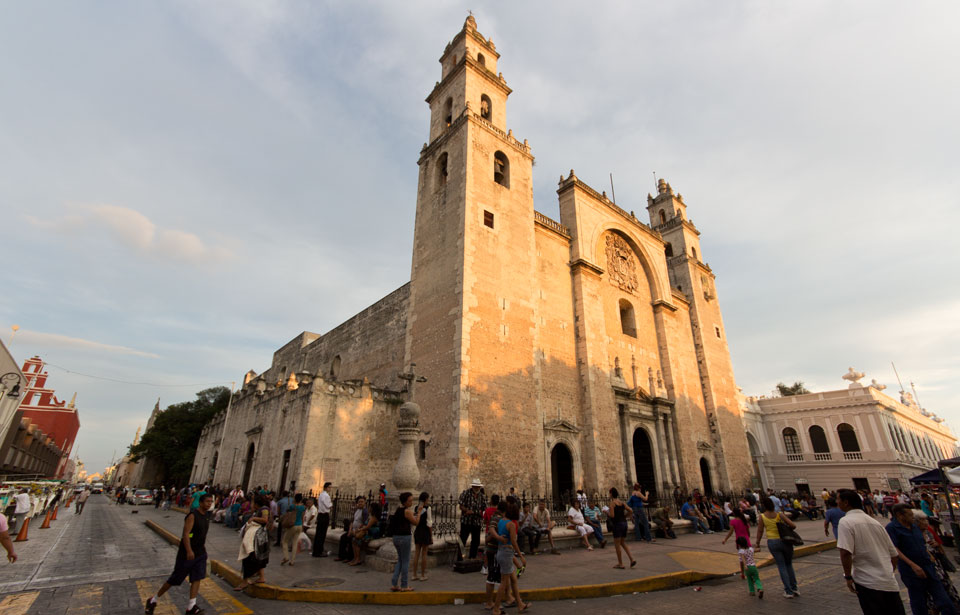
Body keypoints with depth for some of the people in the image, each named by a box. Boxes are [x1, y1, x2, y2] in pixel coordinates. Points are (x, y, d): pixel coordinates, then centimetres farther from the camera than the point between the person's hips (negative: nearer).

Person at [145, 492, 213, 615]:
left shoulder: (206, 516, 7)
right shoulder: (192, 515, -19)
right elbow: (186, 534, -24)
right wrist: (189, 551, -30)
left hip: (200, 553, 7)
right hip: (187, 553, -7)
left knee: (197, 578, -1)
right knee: (174, 579, 7)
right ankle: (153, 601, 29)